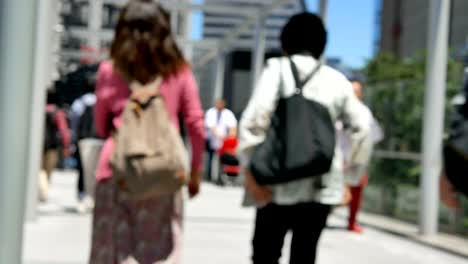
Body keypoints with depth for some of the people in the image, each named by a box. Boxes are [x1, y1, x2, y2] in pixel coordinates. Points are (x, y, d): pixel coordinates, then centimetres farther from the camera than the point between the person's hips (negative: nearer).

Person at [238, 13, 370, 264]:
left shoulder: (277, 69, -2)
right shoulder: (337, 80, 9)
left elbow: (253, 121, -13)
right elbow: (359, 128, 11)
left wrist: (251, 169, -10)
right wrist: (349, 175, 17)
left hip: (281, 183, -3)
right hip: (322, 185, 3)